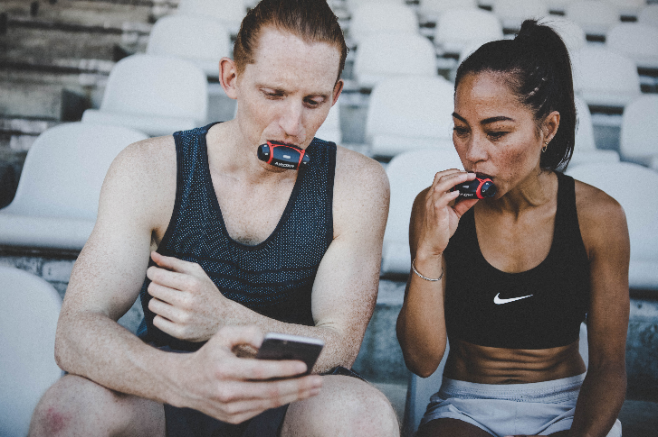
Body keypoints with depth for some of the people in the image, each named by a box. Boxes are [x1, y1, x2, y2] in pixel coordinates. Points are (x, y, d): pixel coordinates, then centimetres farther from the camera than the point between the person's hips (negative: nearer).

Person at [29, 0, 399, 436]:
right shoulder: (150, 170, -11)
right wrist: (187, 376, -44)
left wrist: (225, 320, -37)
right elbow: (76, 331, -21)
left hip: (291, 399, 0)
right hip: (165, 393, 1)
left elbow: (339, 346, -16)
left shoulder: (357, 184, -11)